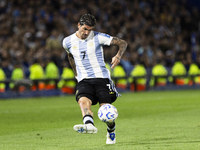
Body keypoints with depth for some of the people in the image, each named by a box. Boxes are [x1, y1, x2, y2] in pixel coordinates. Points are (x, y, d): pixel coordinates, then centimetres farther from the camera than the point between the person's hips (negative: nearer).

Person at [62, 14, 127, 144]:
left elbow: (122, 43, -4)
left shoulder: (98, 37, -5)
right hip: (84, 80, 2)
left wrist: (118, 56, -24)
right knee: (83, 101, -29)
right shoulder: (68, 42, 5)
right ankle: (89, 125, -56)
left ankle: (111, 133, 24)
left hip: (101, 78, -2)